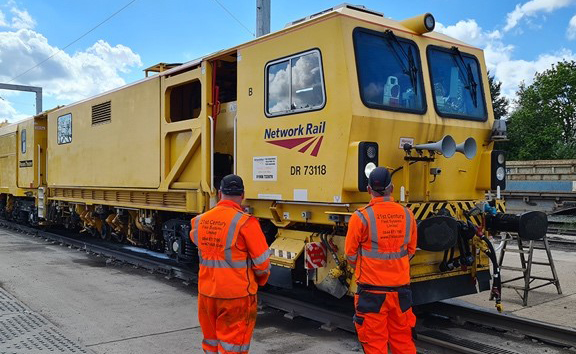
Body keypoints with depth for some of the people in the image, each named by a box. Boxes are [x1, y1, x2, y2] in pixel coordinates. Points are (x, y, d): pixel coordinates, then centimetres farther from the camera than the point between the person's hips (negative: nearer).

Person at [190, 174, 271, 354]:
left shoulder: (200, 221, -1)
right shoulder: (245, 223, -17)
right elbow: (262, 262, -12)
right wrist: (260, 279, 8)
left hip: (206, 293, 5)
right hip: (236, 296, -5)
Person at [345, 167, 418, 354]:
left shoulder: (361, 217, -13)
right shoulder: (407, 214, 0)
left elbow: (351, 255, -4)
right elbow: (410, 250, 12)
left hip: (372, 291, -4)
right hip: (401, 289, 4)